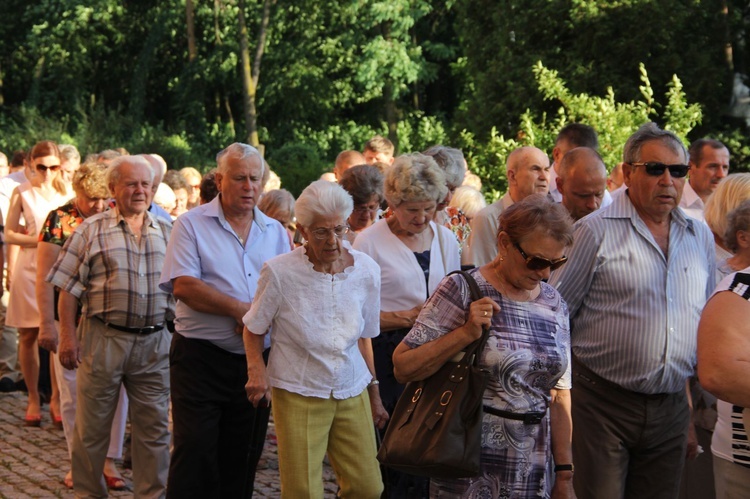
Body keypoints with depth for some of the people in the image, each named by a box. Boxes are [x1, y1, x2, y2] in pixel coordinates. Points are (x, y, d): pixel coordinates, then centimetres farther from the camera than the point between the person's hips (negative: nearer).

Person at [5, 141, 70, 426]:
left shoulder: (66, 192, 6)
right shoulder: (22, 193, 1)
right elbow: (10, 234, 1)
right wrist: (38, 240, -14)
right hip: (29, 268, -1)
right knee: (28, 335, 3)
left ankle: (57, 399, 7)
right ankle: (33, 399, 13)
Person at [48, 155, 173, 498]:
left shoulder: (167, 233, 12)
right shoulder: (92, 231, 2)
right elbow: (69, 289, -1)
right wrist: (67, 336, -8)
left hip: (154, 342, 3)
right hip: (103, 340, -3)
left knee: (154, 427, 6)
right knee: (92, 426, 5)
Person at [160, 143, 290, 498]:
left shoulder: (275, 232, 12)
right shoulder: (192, 224, -1)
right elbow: (183, 285, -13)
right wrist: (239, 309, -17)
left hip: (255, 361, 4)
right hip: (201, 359, -4)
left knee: (241, 462, 9)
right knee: (194, 456, -6)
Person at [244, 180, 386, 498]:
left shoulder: (367, 270, -1)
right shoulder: (280, 271, -12)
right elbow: (254, 329, 2)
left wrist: (374, 395, 15)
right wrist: (256, 369, -16)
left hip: (352, 394, 3)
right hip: (298, 396, -3)